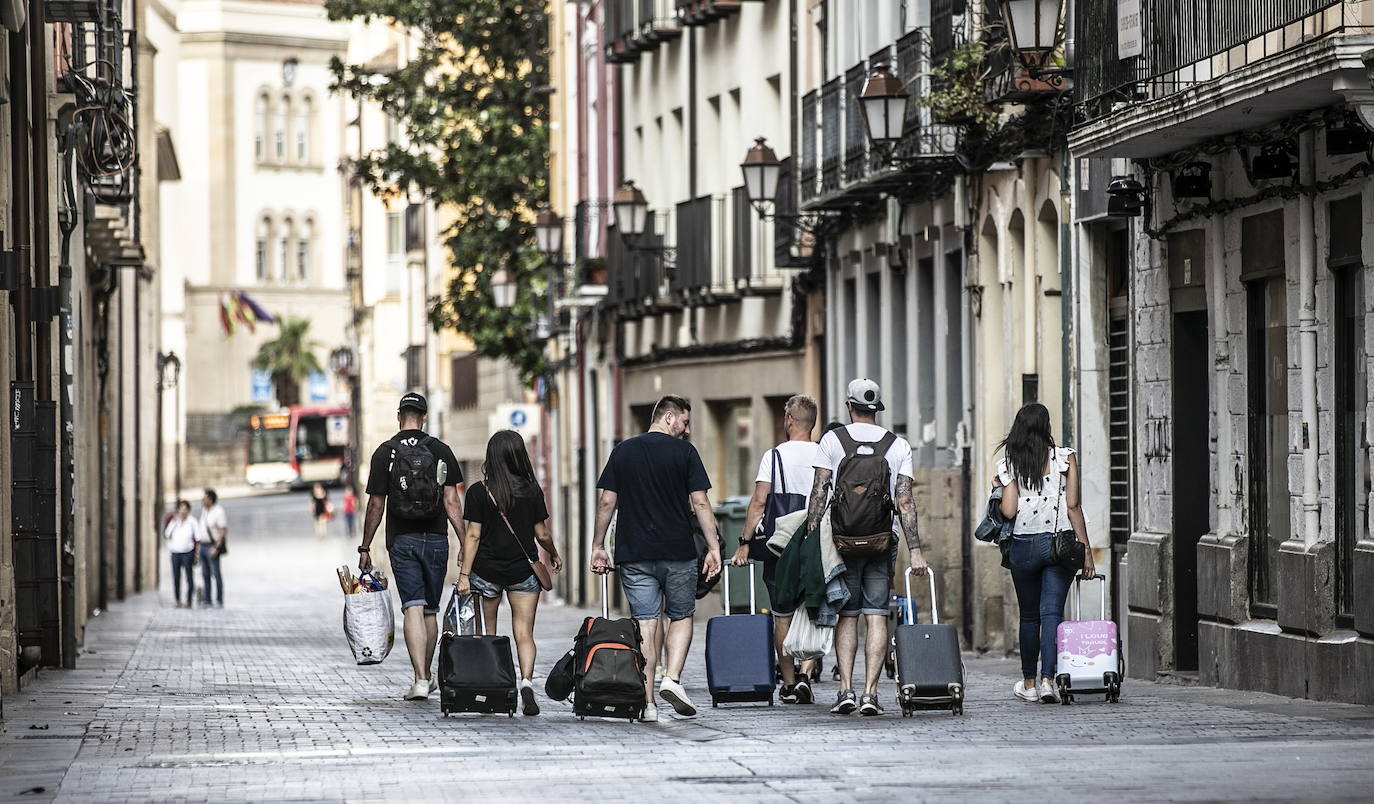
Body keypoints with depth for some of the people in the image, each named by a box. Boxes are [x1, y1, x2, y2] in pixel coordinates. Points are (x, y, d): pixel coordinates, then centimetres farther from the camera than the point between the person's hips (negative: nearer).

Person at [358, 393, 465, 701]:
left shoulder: (385, 453, -2)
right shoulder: (441, 451, 2)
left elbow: (376, 505, -2)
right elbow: (452, 501, -2)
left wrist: (365, 548, 5)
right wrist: (465, 543, 1)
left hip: (402, 541, -2)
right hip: (436, 540, 2)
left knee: (412, 609, -6)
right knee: (430, 611, 14)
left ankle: (420, 679, -18)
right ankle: (426, 676, 25)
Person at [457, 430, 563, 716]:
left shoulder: (479, 491, -6)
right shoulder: (532, 490, -3)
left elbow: (473, 536, -8)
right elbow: (542, 534, 2)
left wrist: (464, 575, -6)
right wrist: (554, 555, 22)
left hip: (486, 571, 0)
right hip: (524, 570, 1)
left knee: (485, 634, 14)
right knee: (524, 633, 0)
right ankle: (526, 681, -21)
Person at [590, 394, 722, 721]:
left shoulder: (622, 451, 8)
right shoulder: (684, 452, -1)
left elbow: (606, 502, 5)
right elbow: (700, 503, -6)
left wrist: (597, 546, 11)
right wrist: (714, 547, -4)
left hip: (634, 555, 2)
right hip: (678, 553, -2)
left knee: (645, 623, 4)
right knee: (681, 616, 16)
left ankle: (647, 702, 0)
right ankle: (672, 679, -4)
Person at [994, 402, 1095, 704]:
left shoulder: (1009, 464, 0)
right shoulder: (1065, 457, -1)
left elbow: (1008, 510, -6)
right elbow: (1073, 505, -5)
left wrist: (999, 488, 15)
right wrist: (1086, 551, -3)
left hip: (1023, 545, 1)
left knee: (1029, 616, 13)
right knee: (1052, 613, -1)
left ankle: (1029, 684, 19)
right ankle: (1048, 680, -14)